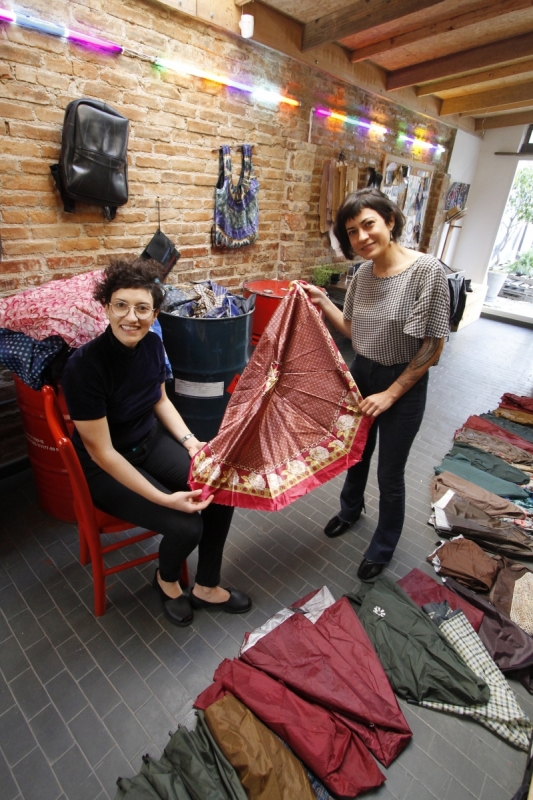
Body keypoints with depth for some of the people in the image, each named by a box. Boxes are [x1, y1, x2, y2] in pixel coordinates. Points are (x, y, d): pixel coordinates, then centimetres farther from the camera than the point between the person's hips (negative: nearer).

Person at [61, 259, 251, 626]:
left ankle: (207, 587, 12)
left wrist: (190, 441, -6)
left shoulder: (152, 344, -9)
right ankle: (166, 579, 19)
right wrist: (164, 498, -26)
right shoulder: (85, 365, -28)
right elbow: (102, 452, -24)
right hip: (106, 468, -5)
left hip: (151, 441, 6)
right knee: (186, 526, -20)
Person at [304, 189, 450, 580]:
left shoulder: (427, 270, -20)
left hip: (404, 384, -5)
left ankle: (384, 546, 37)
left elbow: (433, 346, -17)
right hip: (361, 373, 6)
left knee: (390, 475, 9)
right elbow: (353, 330, 8)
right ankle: (351, 509, 54)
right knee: (356, 452, 23)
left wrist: (390, 394, -17)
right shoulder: (363, 273, -2)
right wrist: (323, 302, -3)